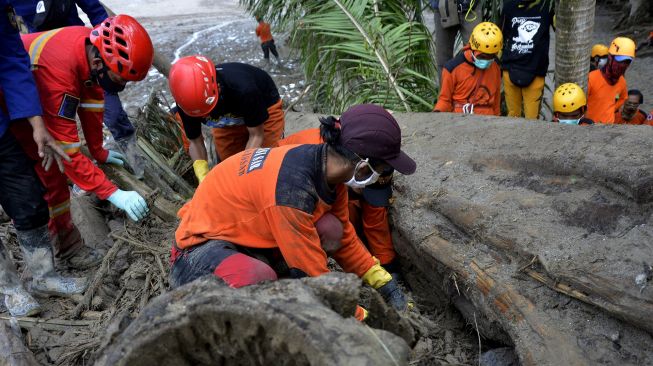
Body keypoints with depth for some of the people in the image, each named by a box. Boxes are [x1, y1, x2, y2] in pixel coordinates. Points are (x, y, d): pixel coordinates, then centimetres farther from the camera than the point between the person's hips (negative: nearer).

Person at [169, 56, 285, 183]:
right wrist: (203, 178, -30)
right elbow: (195, 141, -14)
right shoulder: (187, 101, -29)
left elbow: (256, 135, -27)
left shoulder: (242, 88, -42)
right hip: (227, 121, 4)